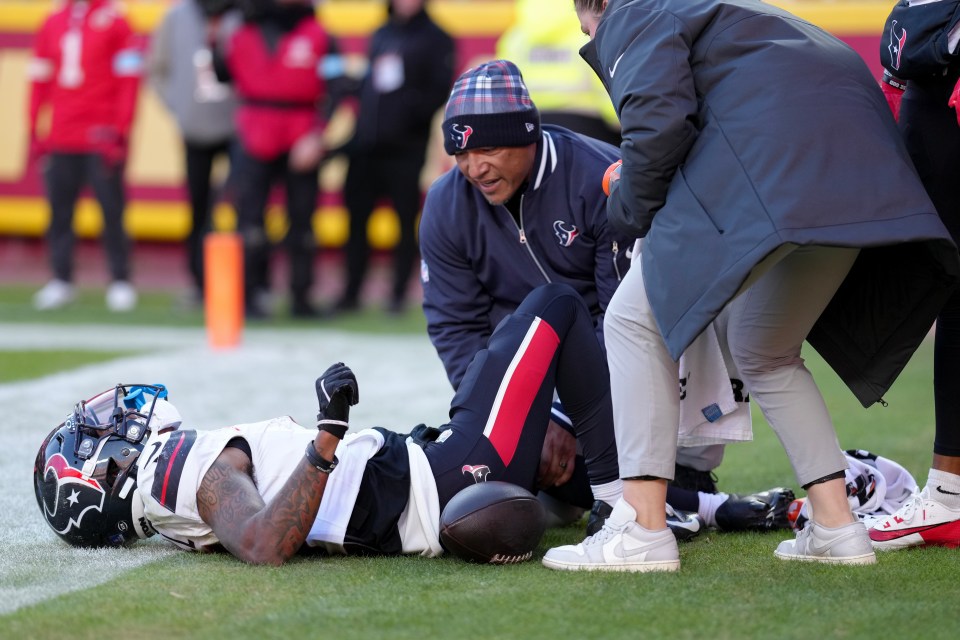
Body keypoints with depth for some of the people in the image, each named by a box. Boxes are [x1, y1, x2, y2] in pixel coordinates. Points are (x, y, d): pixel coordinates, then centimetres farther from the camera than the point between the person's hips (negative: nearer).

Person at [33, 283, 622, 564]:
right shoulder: (204, 470, -21)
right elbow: (266, 546, -40)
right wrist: (328, 437, -44)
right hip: (444, 483, -10)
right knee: (556, 308, 0)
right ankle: (621, 494, 4)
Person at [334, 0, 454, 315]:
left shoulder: (435, 39, 2)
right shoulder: (380, 36, 18)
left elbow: (440, 90, -6)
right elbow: (367, 83, 19)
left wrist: (411, 110, -21)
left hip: (406, 147, -5)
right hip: (366, 145, 5)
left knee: (406, 219, 0)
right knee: (357, 216, 4)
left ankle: (399, 294, 6)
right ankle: (351, 293, 11)